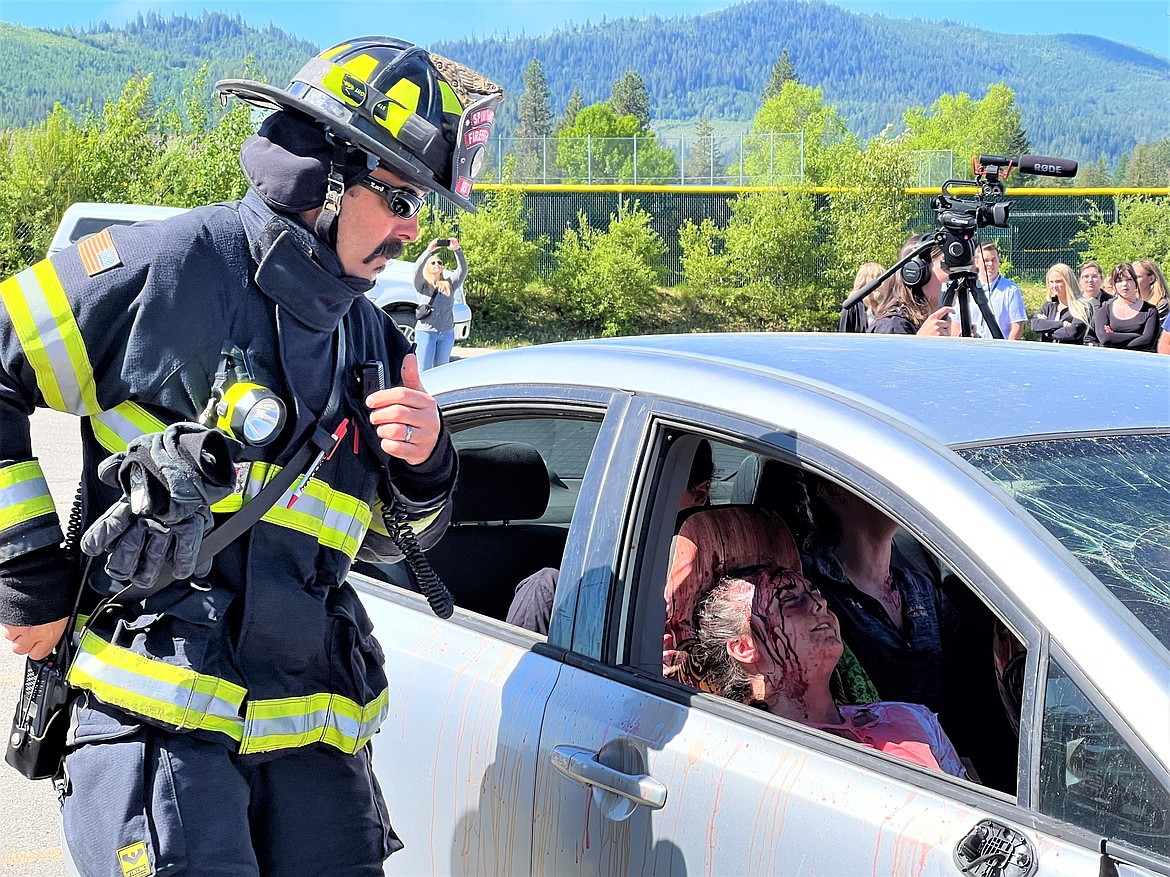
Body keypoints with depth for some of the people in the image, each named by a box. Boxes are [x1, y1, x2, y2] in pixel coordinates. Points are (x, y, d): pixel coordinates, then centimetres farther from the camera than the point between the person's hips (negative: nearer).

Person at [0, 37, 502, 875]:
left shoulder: (374, 342, 14)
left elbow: (392, 540, 23)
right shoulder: (171, 269, -7)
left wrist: (422, 466, 0)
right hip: (153, 716, -6)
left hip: (309, 729, 6)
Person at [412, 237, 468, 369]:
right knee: (424, 371, -6)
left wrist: (457, 250, -18)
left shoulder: (449, 284, 12)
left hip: (447, 333, 3)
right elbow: (417, 270, -15)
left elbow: (463, 270, -2)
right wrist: (428, 251, -26)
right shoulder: (422, 285, 4)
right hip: (426, 332, -3)